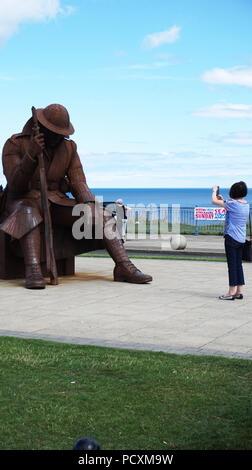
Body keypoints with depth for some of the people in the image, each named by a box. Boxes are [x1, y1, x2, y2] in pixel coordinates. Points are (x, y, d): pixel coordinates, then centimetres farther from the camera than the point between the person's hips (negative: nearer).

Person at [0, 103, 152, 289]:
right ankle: (33, 271, -56)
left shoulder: (69, 147, 5)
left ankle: (124, 267, -23)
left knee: (103, 215, -16)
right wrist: (31, 154, -32)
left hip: (56, 203, 4)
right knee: (30, 215, -42)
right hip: (23, 202, -4)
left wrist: (91, 209, -18)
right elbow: (15, 185, -18)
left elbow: (78, 183, 1)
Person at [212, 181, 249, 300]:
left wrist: (214, 190, 9)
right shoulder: (246, 204, 9)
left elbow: (214, 201, -8)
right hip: (241, 238, 8)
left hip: (231, 237, -8)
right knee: (238, 264, 11)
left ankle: (231, 292, -2)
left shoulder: (233, 203, -15)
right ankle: (239, 291, 15)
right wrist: (223, 200, 26)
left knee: (232, 264, -5)